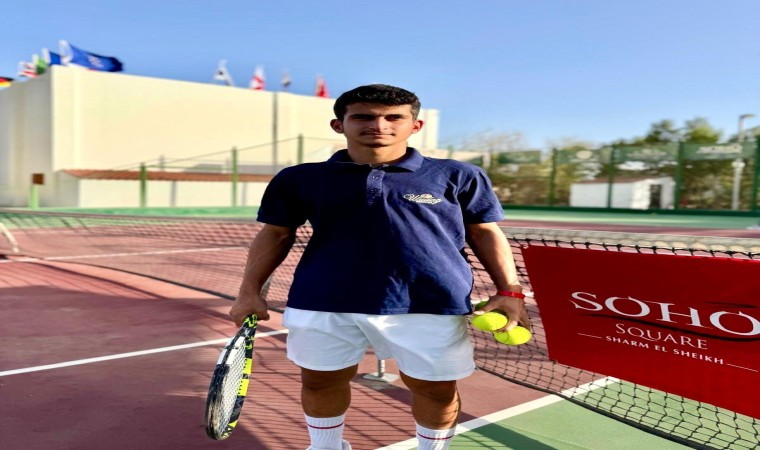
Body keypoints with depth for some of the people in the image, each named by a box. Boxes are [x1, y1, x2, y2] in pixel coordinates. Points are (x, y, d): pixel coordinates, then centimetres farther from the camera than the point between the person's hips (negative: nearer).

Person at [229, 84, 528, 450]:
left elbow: (485, 232, 7)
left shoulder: (457, 177, 3)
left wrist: (509, 291, -2)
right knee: (320, 380, 14)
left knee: (437, 388, 8)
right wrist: (250, 291, 4)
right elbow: (275, 234, 10)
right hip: (323, 304, 1)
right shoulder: (300, 179, 4)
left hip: (431, 306, 0)